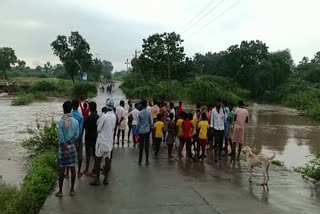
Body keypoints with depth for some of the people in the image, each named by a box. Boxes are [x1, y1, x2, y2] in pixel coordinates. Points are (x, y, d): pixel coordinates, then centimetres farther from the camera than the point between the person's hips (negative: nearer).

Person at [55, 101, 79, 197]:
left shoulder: (61, 122, -14)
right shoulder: (76, 121, -3)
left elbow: (61, 138, -16)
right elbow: (77, 136, -4)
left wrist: (65, 149, -12)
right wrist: (69, 143, 3)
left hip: (62, 148, -3)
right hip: (72, 147, 3)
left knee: (61, 170, 7)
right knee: (72, 169, 10)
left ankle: (60, 191, 16)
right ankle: (72, 190, 18)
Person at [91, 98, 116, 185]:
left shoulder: (104, 116, -18)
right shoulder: (114, 116, 0)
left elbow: (98, 128, -11)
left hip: (102, 141, -5)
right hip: (110, 141, 5)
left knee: (98, 160, 6)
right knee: (107, 160, 10)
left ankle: (97, 179, 10)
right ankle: (106, 178, 17)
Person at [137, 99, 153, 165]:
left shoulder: (139, 113, -9)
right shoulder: (149, 113, -6)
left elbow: (138, 123, -5)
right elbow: (151, 122, -5)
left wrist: (137, 130, 7)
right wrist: (151, 129, 11)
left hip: (141, 131, -1)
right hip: (147, 131, 1)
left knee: (141, 146, 5)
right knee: (147, 146, 8)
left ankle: (140, 161, 9)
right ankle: (147, 161, 13)